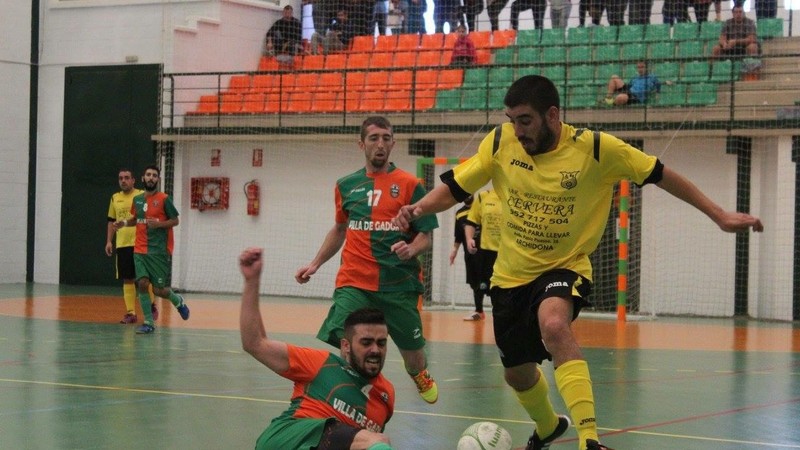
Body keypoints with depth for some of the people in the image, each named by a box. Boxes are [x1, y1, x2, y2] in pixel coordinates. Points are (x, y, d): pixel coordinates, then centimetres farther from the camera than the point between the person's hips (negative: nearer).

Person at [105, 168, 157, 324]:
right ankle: (130, 313, 7)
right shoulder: (115, 198, 12)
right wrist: (109, 241, 10)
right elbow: (111, 221, 17)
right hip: (122, 245, 4)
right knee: (127, 279, 4)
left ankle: (152, 306, 19)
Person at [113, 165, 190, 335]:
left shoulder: (164, 199, -6)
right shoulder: (137, 199, 9)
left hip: (160, 251, -4)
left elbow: (175, 221, -3)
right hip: (140, 250, 4)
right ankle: (149, 323, 1)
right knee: (142, 284, -9)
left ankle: (178, 300, 31)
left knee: (159, 290, -2)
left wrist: (159, 223, -19)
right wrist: (125, 223, 6)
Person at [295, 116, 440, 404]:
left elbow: (426, 236, 0)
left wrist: (410, 249, -21)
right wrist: (315, 264, 20)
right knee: (339, 344, -22)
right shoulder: (346, 185, 11)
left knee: (413, 356, 12)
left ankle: (421, 376, 47)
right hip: (354, 283, 1)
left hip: (399, 284, -1)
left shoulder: (409, 185, 1)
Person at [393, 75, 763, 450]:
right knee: (517, 374, 16)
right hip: (510, 274, 4)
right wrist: (418, 209, -23)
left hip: (565, 267, -4)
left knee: (553, 325, -37)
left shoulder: (595, 149, -17)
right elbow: (453, 188, -3)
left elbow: (660, 175, -8)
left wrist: (719, 215, -7)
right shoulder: (501, 142, -10)